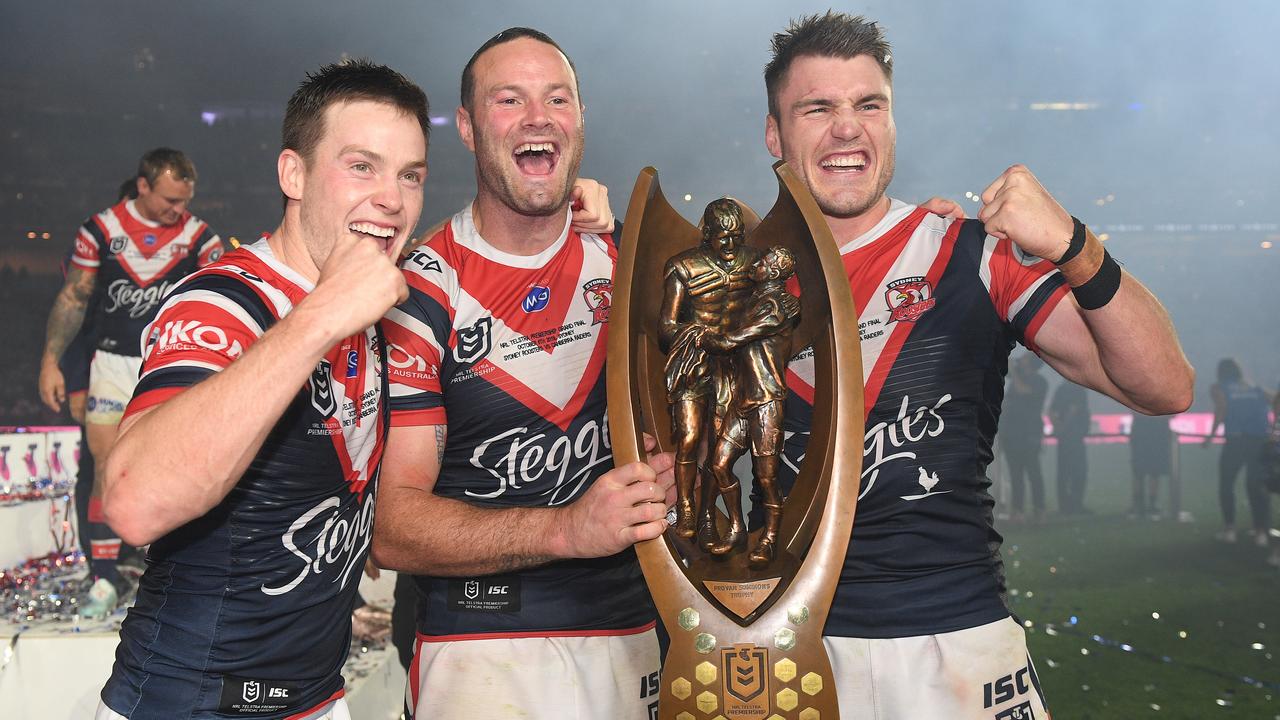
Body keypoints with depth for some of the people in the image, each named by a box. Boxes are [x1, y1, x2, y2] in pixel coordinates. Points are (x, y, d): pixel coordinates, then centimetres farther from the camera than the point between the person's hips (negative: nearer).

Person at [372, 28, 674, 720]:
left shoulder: (626, 262, 4)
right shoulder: (420, 291, -11)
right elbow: (390, 526, -16)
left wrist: (674, 465, -3)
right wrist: (567, 528, -28)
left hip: (634, 640, 5)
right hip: (482, 653, -5)